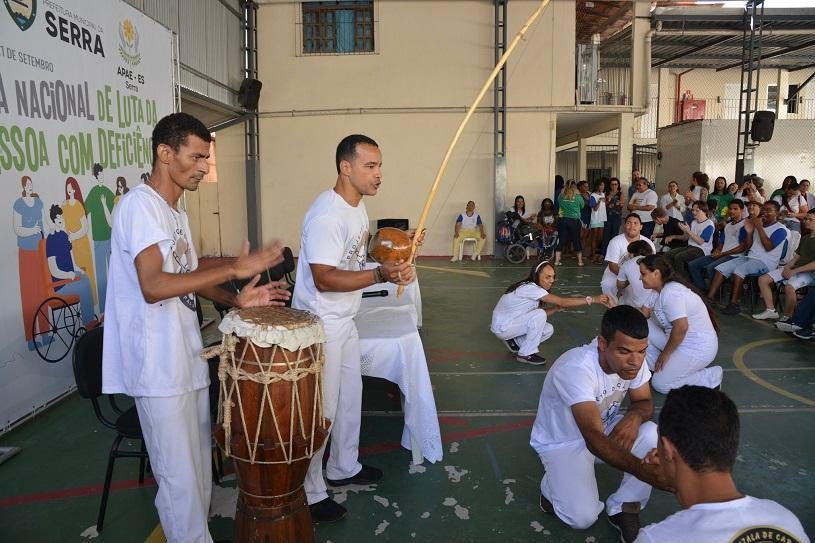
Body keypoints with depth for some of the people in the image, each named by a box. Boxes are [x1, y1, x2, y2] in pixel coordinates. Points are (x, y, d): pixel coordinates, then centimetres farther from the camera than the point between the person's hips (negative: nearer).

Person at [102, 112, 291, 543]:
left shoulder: (175, 212, 13)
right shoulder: (139, 205, -16)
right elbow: (153, 286, -27)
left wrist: (236, 299, 2)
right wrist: (234, 269, -25)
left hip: (188, 357, 9)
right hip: (159, 367, -9)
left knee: (199, 466, 20)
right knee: (180, 476, 3)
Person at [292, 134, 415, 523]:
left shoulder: (358, 208, 6)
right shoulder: (326, 215, -25)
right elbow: (324, 279, -29)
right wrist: (380, 275, -35)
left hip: (344, 321, 10)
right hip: (318, 326, -10)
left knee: (350, 396, 20)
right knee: (321, 409, 1)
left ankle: (344, 467, 40)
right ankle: (309, 494, 19)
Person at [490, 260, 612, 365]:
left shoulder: (533, 289, 4)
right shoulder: (529, 288, -26)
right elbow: (562, 301, -30)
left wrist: (558, 308, -16)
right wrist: (592, 299, -31)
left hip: (513, 324, 9)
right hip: (502, 327, -9)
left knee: (548, 330, -2)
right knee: (539, 315, -25)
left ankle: (515, 342, 14)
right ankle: (526, 354, -12)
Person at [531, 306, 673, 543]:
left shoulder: (632, 360, -18)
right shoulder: (576, 369, -38)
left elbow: (645, 402, -2)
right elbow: (594, 439, -45)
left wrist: (634, 416, -27)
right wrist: (641, 469, -61)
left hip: (605, 428, 6)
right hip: (562, 442, -5)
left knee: (653, 436, -22)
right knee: (583, 516, -21)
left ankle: (623, 509, -1)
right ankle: (553, 486, 13)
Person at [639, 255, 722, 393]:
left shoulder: (671, 293, -25)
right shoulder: (659, 290, 6)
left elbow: (681, 328, -31)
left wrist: (665, 354, -19)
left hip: (698, 348, -9)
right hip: (680, 341, 9)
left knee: (660, 384, -10)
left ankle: (711, 377, 2)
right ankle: (659, 368, 9)